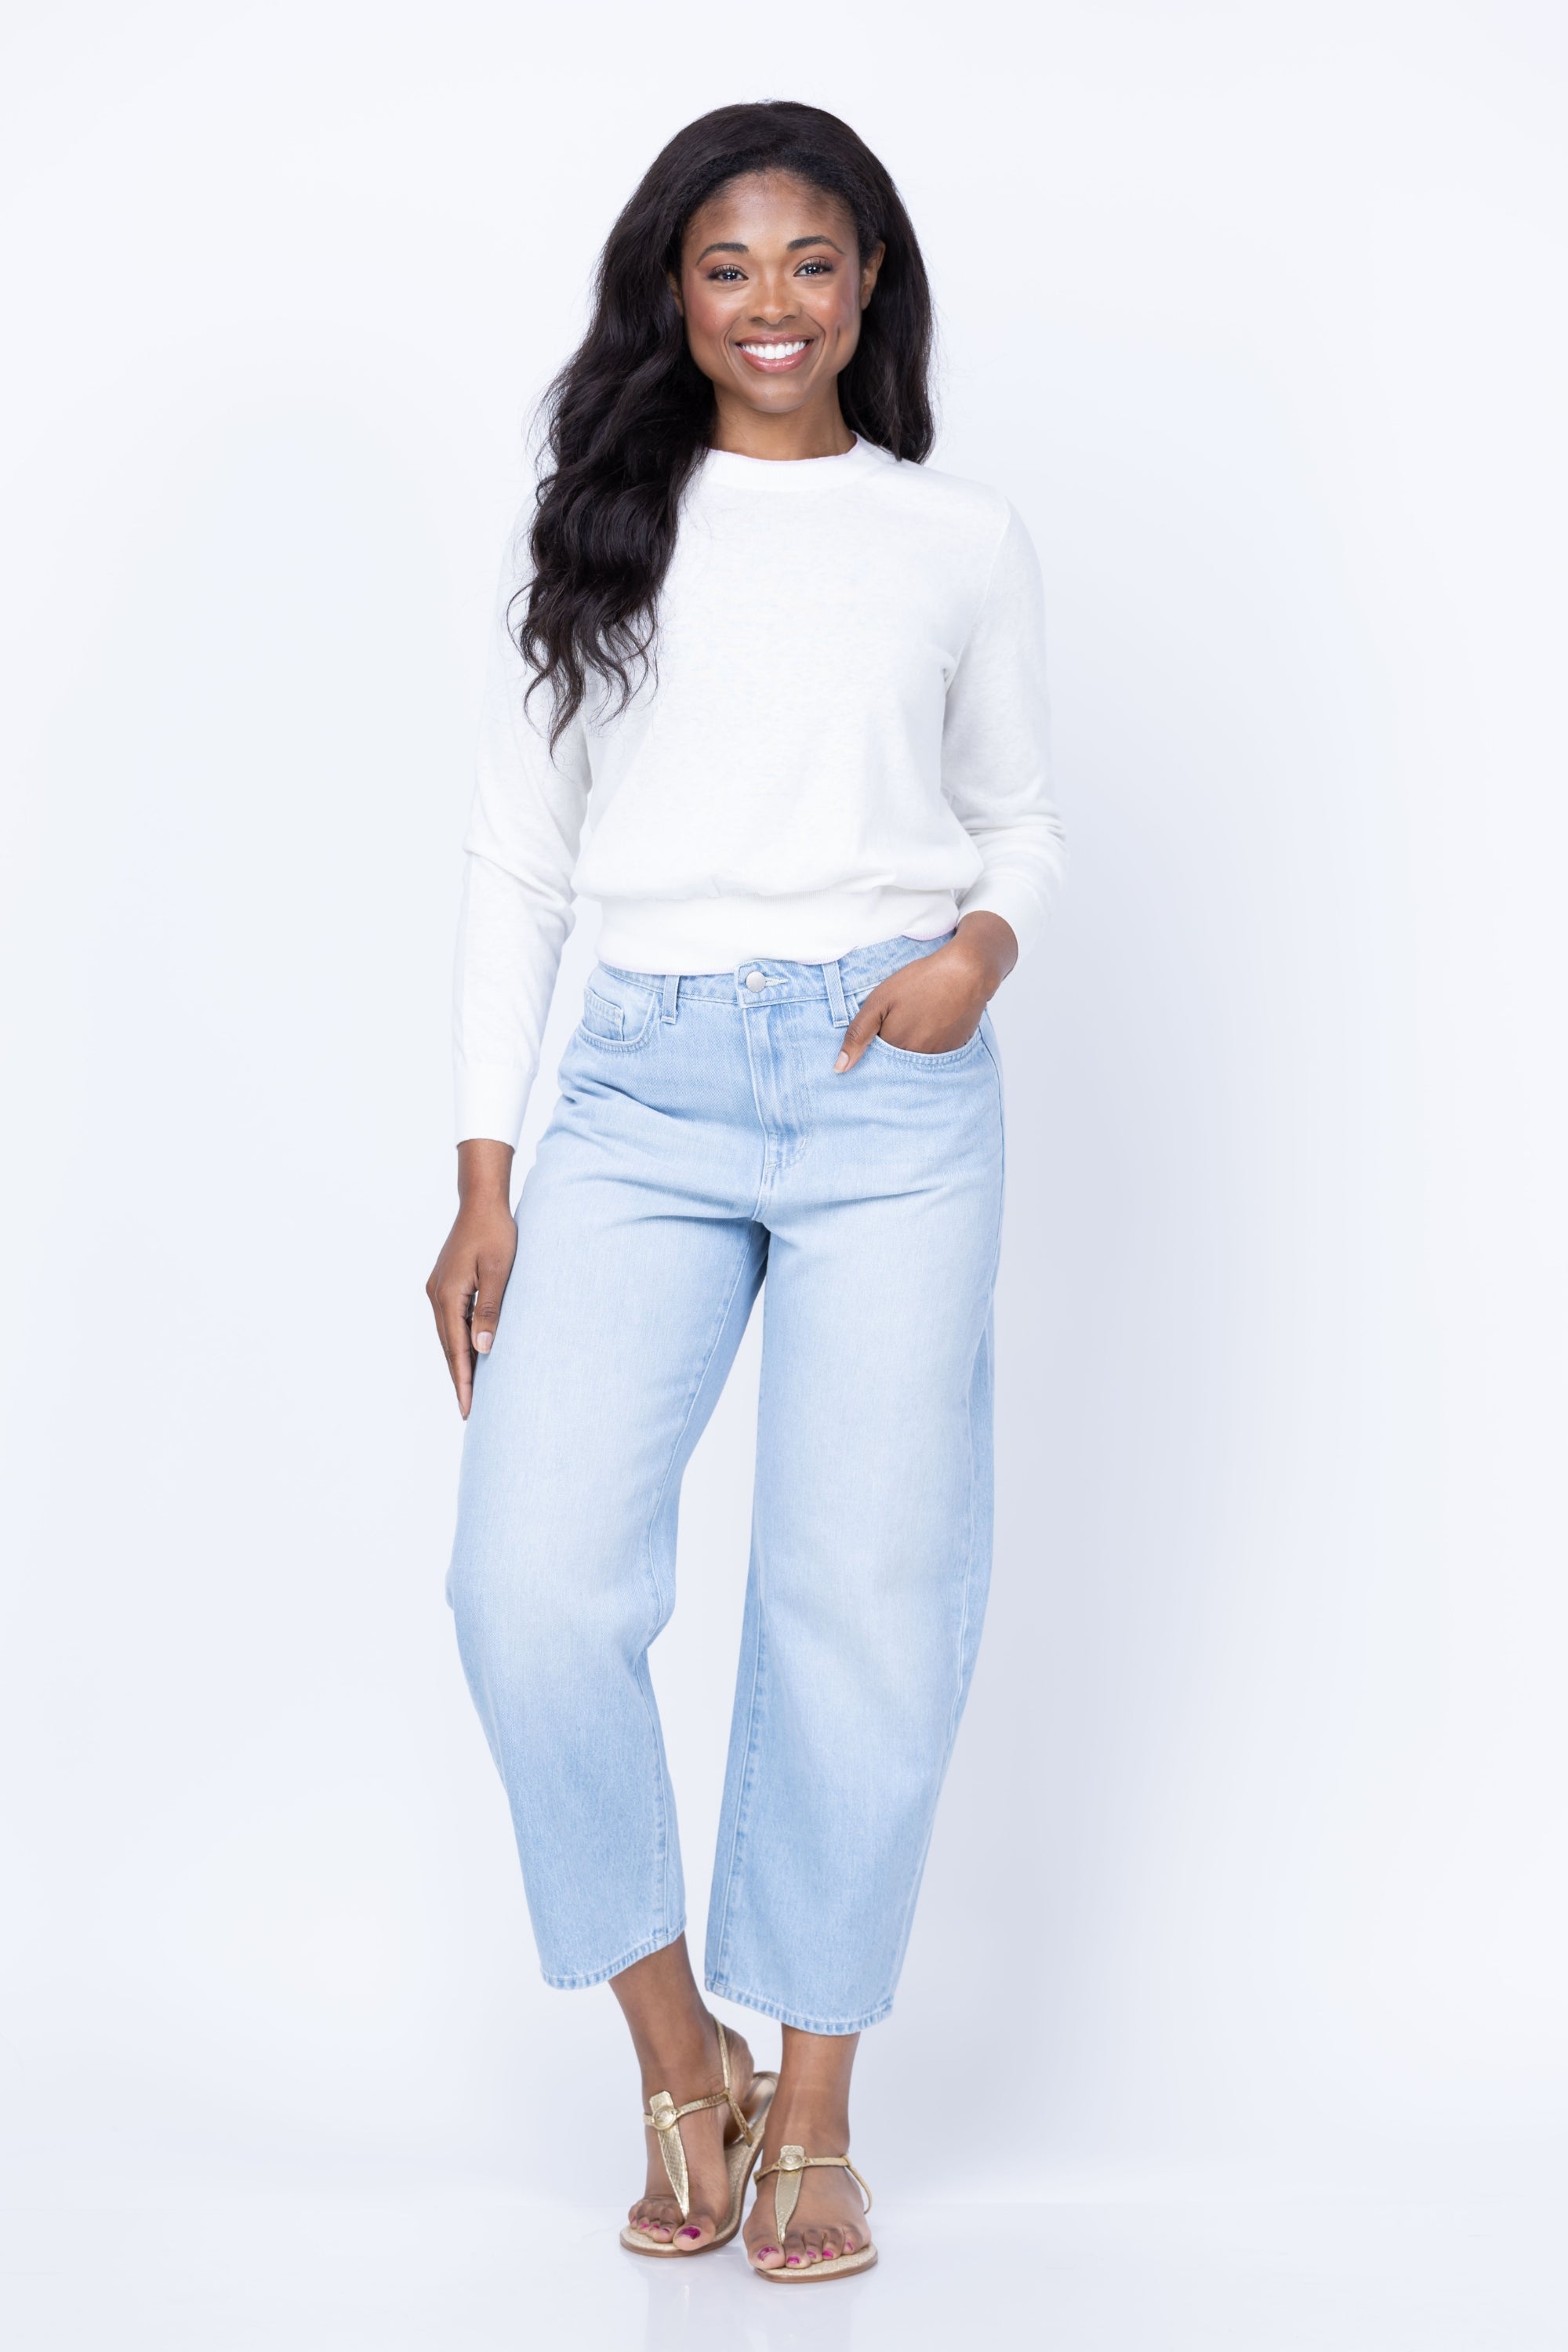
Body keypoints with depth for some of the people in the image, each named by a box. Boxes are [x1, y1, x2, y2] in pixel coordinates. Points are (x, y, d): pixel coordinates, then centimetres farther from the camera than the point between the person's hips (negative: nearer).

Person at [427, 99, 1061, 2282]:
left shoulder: (964, 539, 13)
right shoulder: (591, 533, 12)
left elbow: (1023, 822, 18)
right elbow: (516, 857, 11)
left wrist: (983, 945, -6)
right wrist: (486, 1177, 4)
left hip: (895, 1088, 0)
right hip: (646, 1088, 1)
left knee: (866, 1599, -2)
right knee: (533, 1582, -13)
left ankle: (815, 2111, 15)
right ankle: (677, 2054, 9)